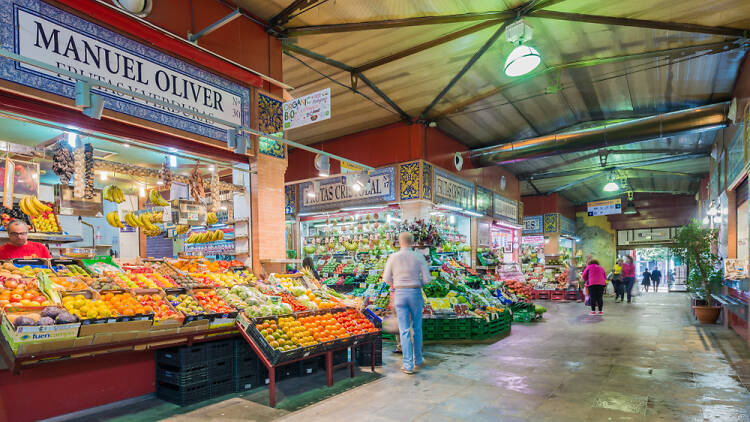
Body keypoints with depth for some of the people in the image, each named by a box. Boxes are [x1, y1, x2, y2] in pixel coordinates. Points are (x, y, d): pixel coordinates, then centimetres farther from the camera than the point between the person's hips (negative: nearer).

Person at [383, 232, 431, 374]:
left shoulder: (393, 257, -4)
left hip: (400, 294, 0)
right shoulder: (419, 257, -4)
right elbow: (427, 279, -4)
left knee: (404, 331, 4)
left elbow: (386, 279, 1)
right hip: (415, 294, 1)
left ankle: (408, 365, 3)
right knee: (417, 328, 16)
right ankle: (418, 361, 27)